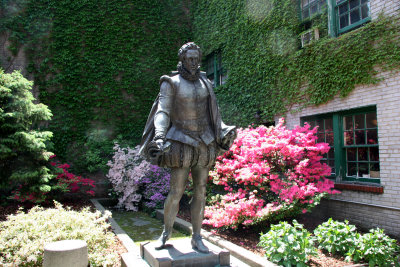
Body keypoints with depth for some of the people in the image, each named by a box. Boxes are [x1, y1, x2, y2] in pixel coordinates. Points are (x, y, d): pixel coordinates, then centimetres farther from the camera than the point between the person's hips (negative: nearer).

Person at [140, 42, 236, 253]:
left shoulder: (204, 83, 11)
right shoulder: (171, 83, -3)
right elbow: (163, 112, -11)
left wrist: (223, 132, 5)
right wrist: (160, 138, -26)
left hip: (204, 142, 5)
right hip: (182, 142, -4)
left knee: (200, 191, 5)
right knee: (176, 192, -5)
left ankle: (196, 238, 16)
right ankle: (166, 234, 19)